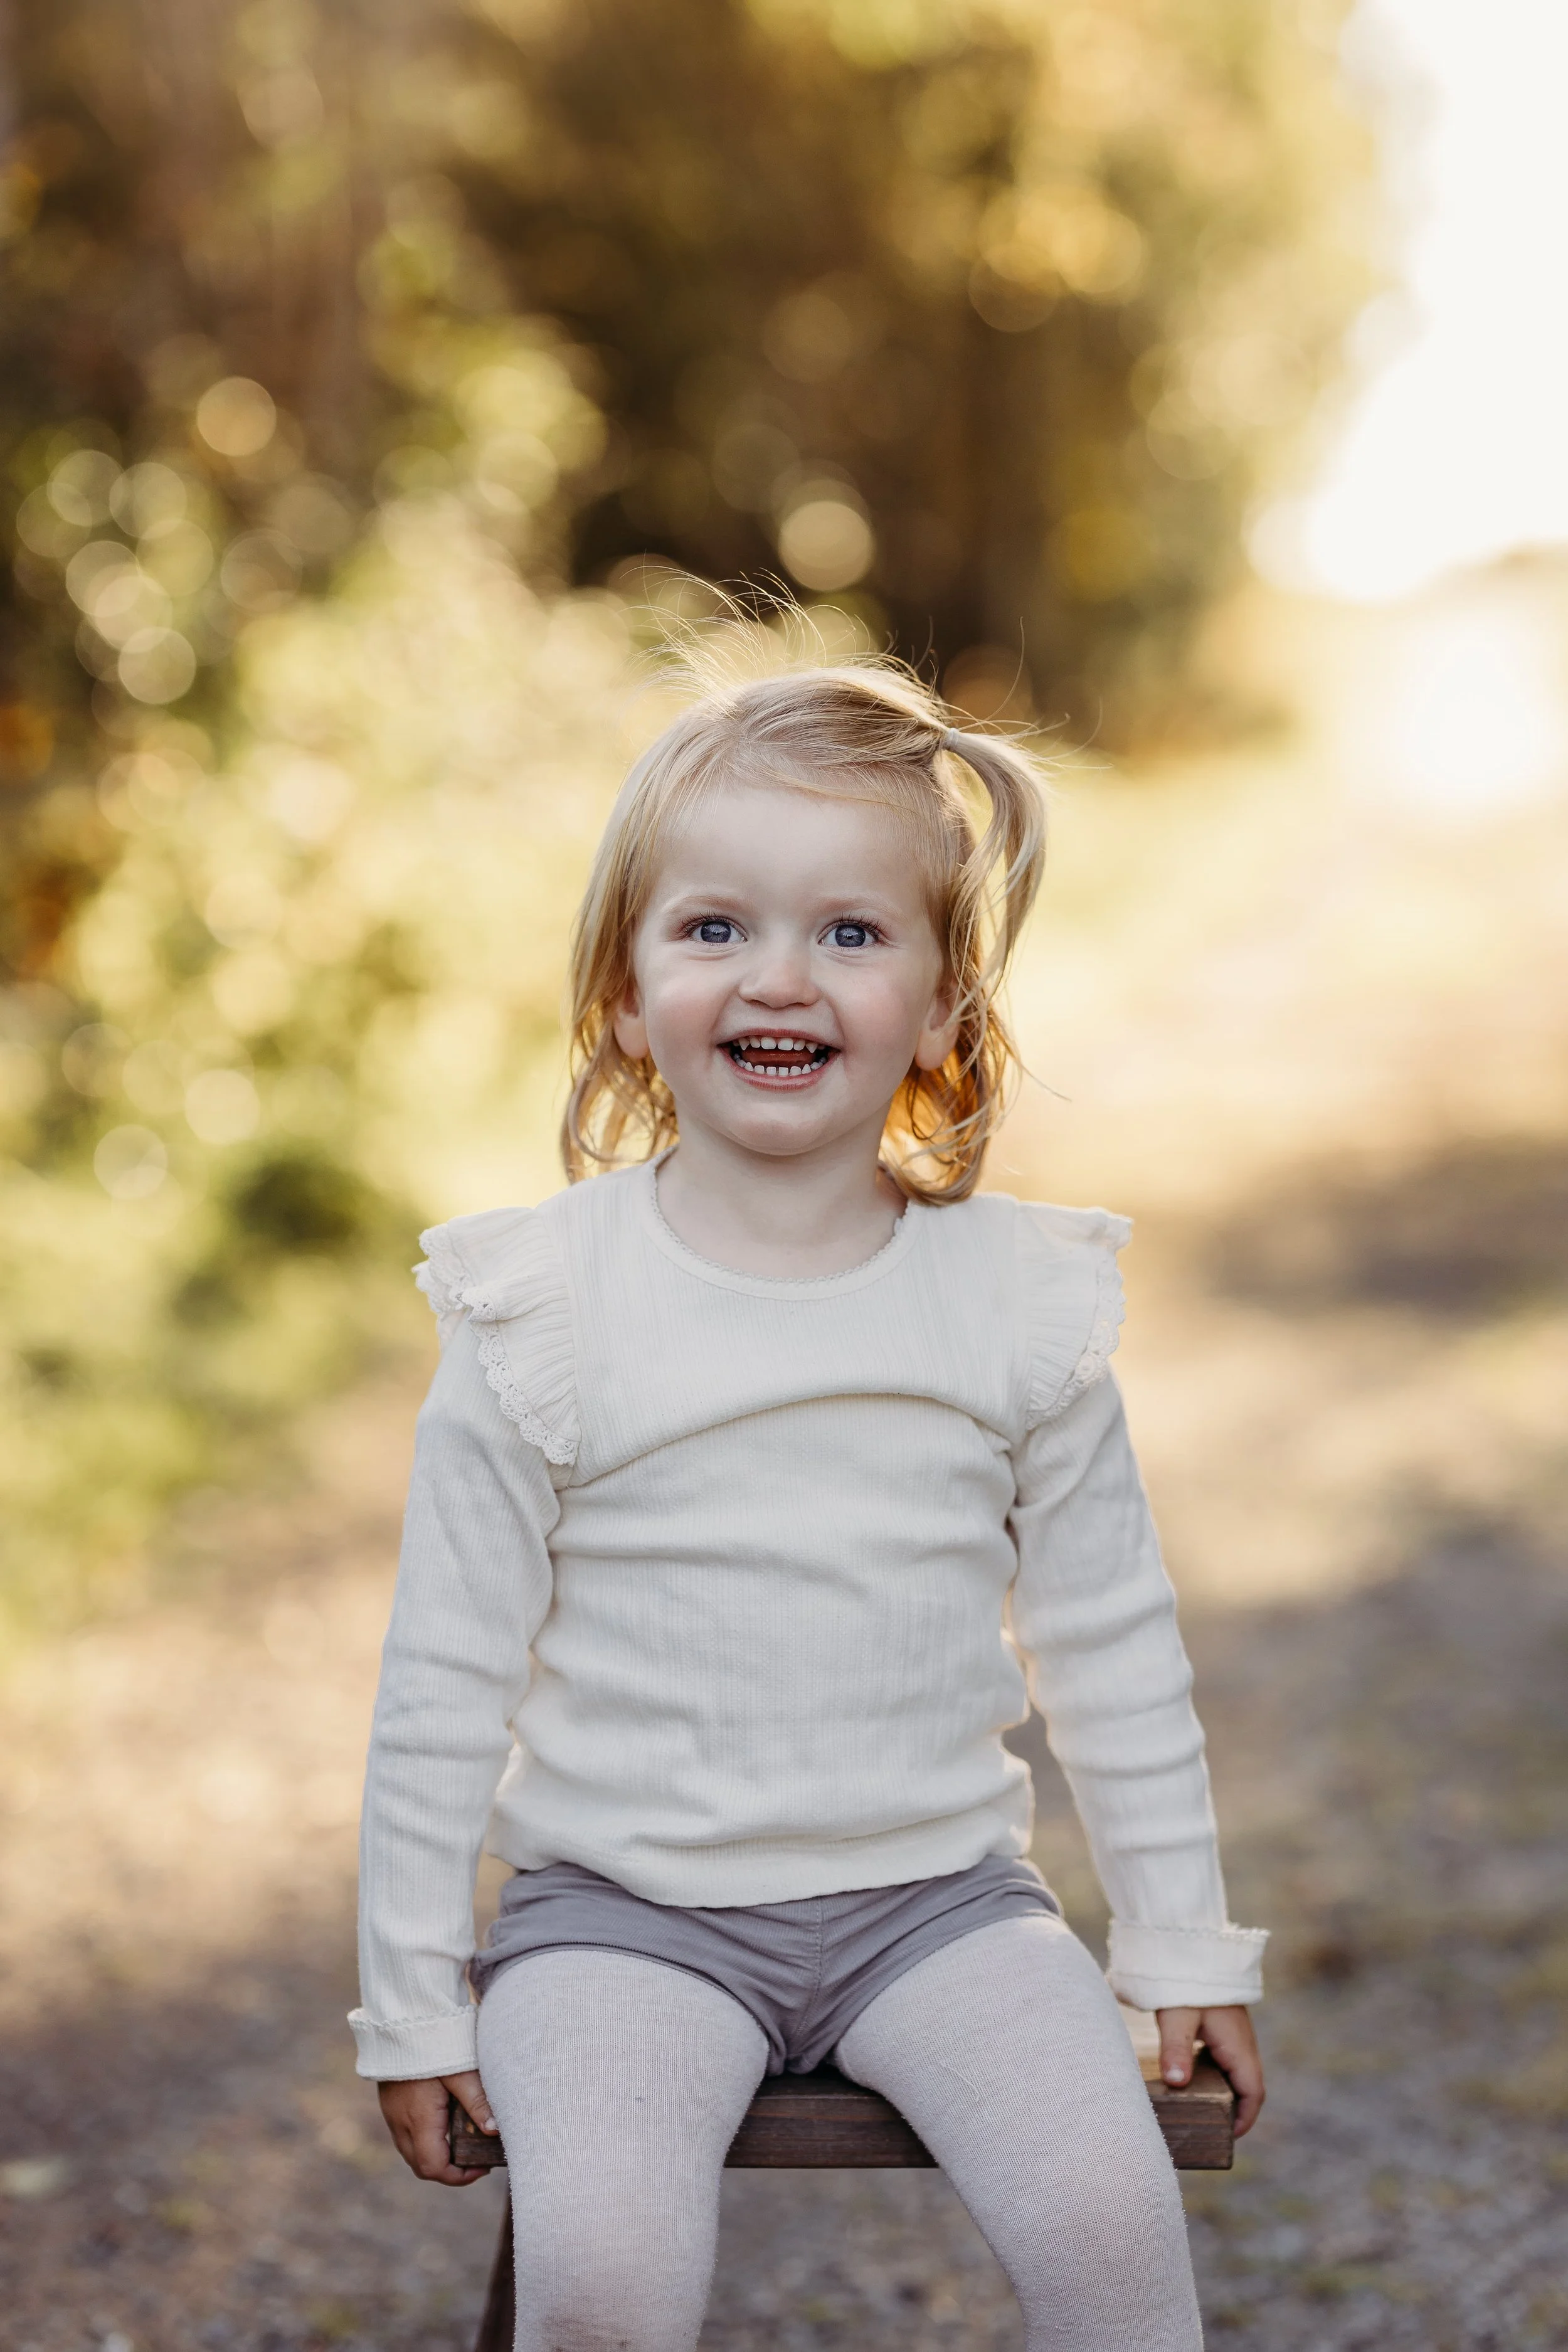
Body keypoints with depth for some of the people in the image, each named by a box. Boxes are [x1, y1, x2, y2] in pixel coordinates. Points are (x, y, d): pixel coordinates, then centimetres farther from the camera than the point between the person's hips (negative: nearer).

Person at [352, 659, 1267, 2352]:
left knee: (1111, 2216, -20)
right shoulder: (543, 1318, -7)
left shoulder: (1020, 1305, -1)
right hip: (623, 1909, -1)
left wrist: (1186, 1948, 11)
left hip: (935, 1896, 2)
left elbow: (1111, 1653, 9)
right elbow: (444, 1687, -1)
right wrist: (412, 2004, 1)